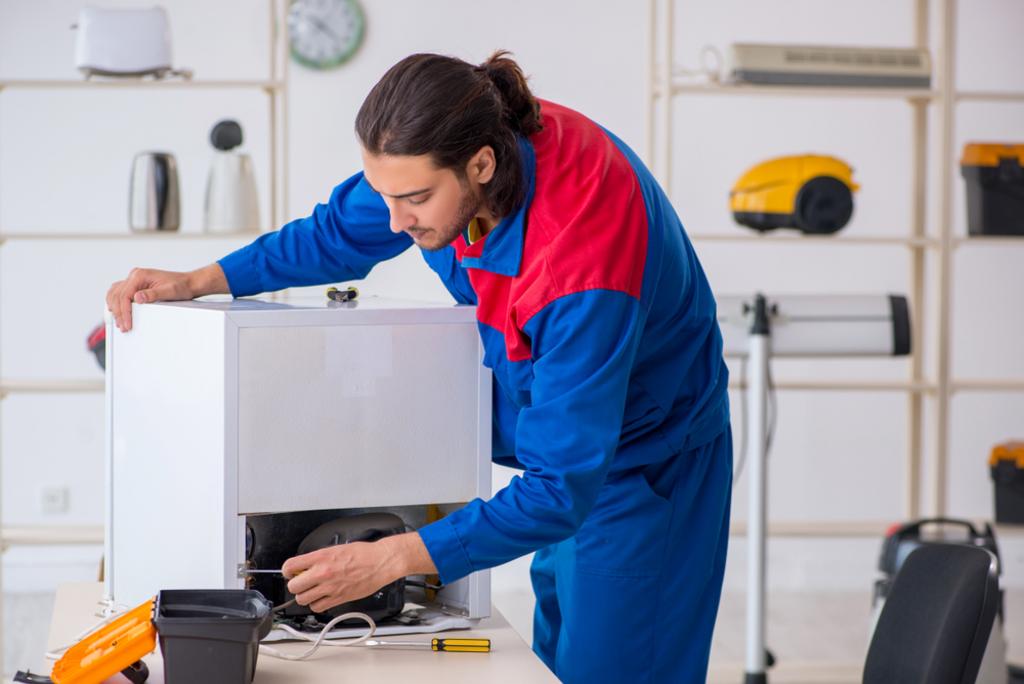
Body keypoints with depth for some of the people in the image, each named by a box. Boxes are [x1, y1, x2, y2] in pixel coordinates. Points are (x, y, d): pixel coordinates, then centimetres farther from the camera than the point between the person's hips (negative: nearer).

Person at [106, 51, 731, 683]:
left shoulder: (583, 263, -39)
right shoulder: (435, 155, -19)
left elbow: (562, 487, -36)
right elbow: (344, 233, 3)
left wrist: (391, 560, -40)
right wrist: (199, 281, -7)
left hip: (638, 458, -7)